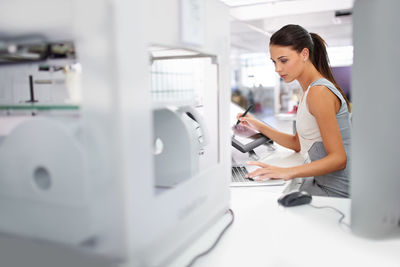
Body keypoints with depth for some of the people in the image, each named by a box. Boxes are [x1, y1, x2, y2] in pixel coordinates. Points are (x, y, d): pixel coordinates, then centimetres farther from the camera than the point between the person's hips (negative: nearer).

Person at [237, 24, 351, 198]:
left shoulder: (319, 91, -19)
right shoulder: (309, 90, 12)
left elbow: (338, 159, -23)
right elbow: (297, 144, 16)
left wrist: (288, 172, -32)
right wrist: (259, 127, 9)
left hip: (336, 191, -8)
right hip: (320, 182, 8)